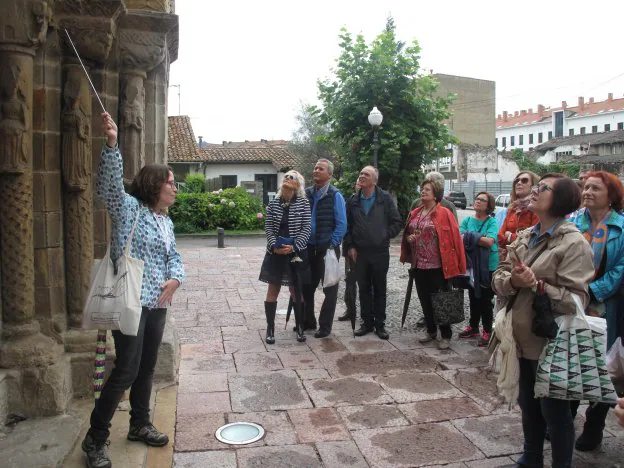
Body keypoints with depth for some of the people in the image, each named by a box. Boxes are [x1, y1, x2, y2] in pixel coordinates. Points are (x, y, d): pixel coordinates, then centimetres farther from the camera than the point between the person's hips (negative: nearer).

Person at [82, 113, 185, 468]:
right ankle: (96, 439, 8)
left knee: (147, 367, 16)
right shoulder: (128, 209, -7)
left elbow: (174, 256, 17)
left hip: (158, 304, 8)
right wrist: (112, 144, -38)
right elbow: (109, 183, -25)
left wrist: (175, 278, -5)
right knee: (126, 370, -7)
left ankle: (140, 425, 33)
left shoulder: (166, 220, 15)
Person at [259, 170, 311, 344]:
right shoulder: (273, 203, 3)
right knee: (273, 290, 6)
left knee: (296, 291, 9)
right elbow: (268, 228, 1)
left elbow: (306, 228, -8)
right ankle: (270, 329, 15)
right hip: (275, 252, 2)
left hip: (296, 253, -1)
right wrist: (274, 246, -14)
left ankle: (299, 327, 21)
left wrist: (294, 246, -17)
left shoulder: (303, 203, -4)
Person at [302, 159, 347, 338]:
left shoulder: (335, 195, -8)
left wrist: (331, 246, -13)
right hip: (309, 248, 5)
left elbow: (341, 225, -10)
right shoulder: (307, 193, 5)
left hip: (327, 248, -5)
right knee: (307, 286, 13)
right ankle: (308, 321, 28)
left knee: (329, 288, 5)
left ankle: (325, 326, 15)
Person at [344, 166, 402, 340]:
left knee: (380, 289, 6)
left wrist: (384, 236, -5)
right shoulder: (353, 201, 7)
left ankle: (380, 324, 15)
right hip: (359, 252, 3)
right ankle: (367, 322, 19)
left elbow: (396, 222, 1)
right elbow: (347, 226, 10)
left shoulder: (385, 198, -2)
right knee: (364, 289, 9)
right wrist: (350, 246, 3)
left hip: (380, 252, -2)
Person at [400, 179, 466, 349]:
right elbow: (406, 233, 20)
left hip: (437, 266, -6)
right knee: (424, 299, 14)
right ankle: (431, 330, 30)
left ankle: (446, 335, 15)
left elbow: (454, 237, -11)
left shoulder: (444, 214, -10)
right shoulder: (415, 213, 9)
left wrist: (456, 264, -13)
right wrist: (408, 238, -4)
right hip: (418, 265, 6)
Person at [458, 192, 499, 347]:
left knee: (486, 299, 3)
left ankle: (487, 332, 13)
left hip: (488, 266, -4)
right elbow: (460, 238, -7)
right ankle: (473, 327, 30)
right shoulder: (467, 220, 5)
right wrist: (481, 239, -20)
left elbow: (489, 241, -20)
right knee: (473, 297, 16)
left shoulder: (492, 222, -7)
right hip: (471, 265, 4)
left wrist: (470, 235, -14)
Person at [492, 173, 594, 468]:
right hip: (524, 338, 7)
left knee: (554, 411, 8)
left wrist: (537, 285, -27)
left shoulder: (573, 243, -16)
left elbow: (576, 300, -22)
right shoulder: (525, 237, 7)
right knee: (528, 405, 22)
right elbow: (498, 278, 3)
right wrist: (511, 280, -18)